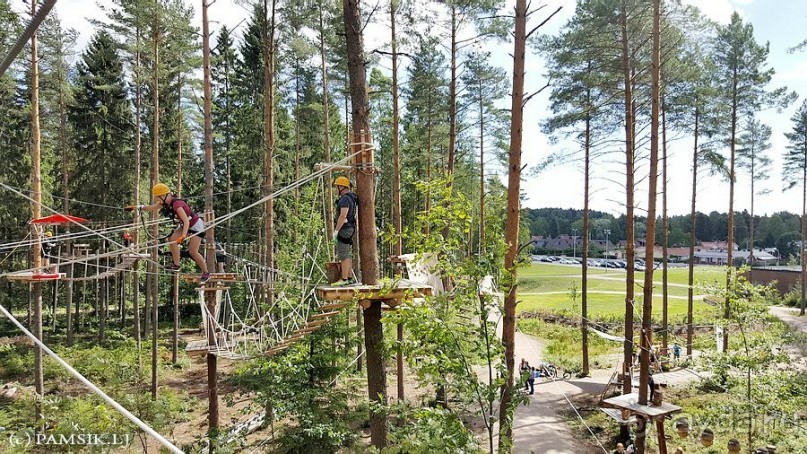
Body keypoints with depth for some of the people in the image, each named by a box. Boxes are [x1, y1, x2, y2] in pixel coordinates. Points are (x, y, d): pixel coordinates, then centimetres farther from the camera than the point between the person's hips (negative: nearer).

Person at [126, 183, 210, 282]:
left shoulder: (176, 204, -33)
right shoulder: (165, 202, -7)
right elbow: (152, 207, 8)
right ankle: (176, 265, -2)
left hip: (196, 225, -9)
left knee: (193, 252, -10)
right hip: (185, 225, 9)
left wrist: (183, 236, -48)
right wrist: (137, 207, -2)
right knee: (172, 239, -11)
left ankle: (206, 273, 4)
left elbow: (186, 221, -39)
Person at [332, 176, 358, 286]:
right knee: (346, 255, 13)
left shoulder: (345, 199, -16)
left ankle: (344, 279, -7)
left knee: (343, 255, -9)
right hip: (349, 229, 10)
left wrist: (336, 231, -22)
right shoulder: (351, 197, 16)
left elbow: (343, 216, -25)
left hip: (344, 229, -10)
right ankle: (350, 278, 16)